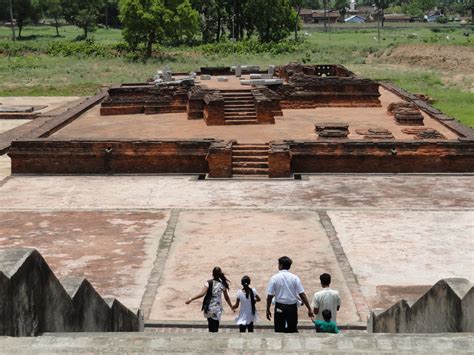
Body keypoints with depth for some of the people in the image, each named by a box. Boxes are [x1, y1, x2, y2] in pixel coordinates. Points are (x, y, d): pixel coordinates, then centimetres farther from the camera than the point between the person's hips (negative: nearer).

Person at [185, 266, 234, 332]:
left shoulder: (209, 283, -7)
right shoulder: (223, 284, 3)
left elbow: (202, 294, -18)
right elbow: (227, 298, 9)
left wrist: (191, 299, -17)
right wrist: (232, 307, 22)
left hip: (209, 308, -2)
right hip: (217, 309, 2)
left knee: (212, 328, 7)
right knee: (215, 329, 6)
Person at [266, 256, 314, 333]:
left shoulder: (274, 278, -7)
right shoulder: (294, 278, -4)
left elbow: (269, 296, -7)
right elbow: (302, 295, -7)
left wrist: (268, 310, 4)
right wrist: (309, 309, -3)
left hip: (280, 307, -1)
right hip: (292, 307, 1)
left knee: (279, 330, 6)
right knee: (293, 329, 14)